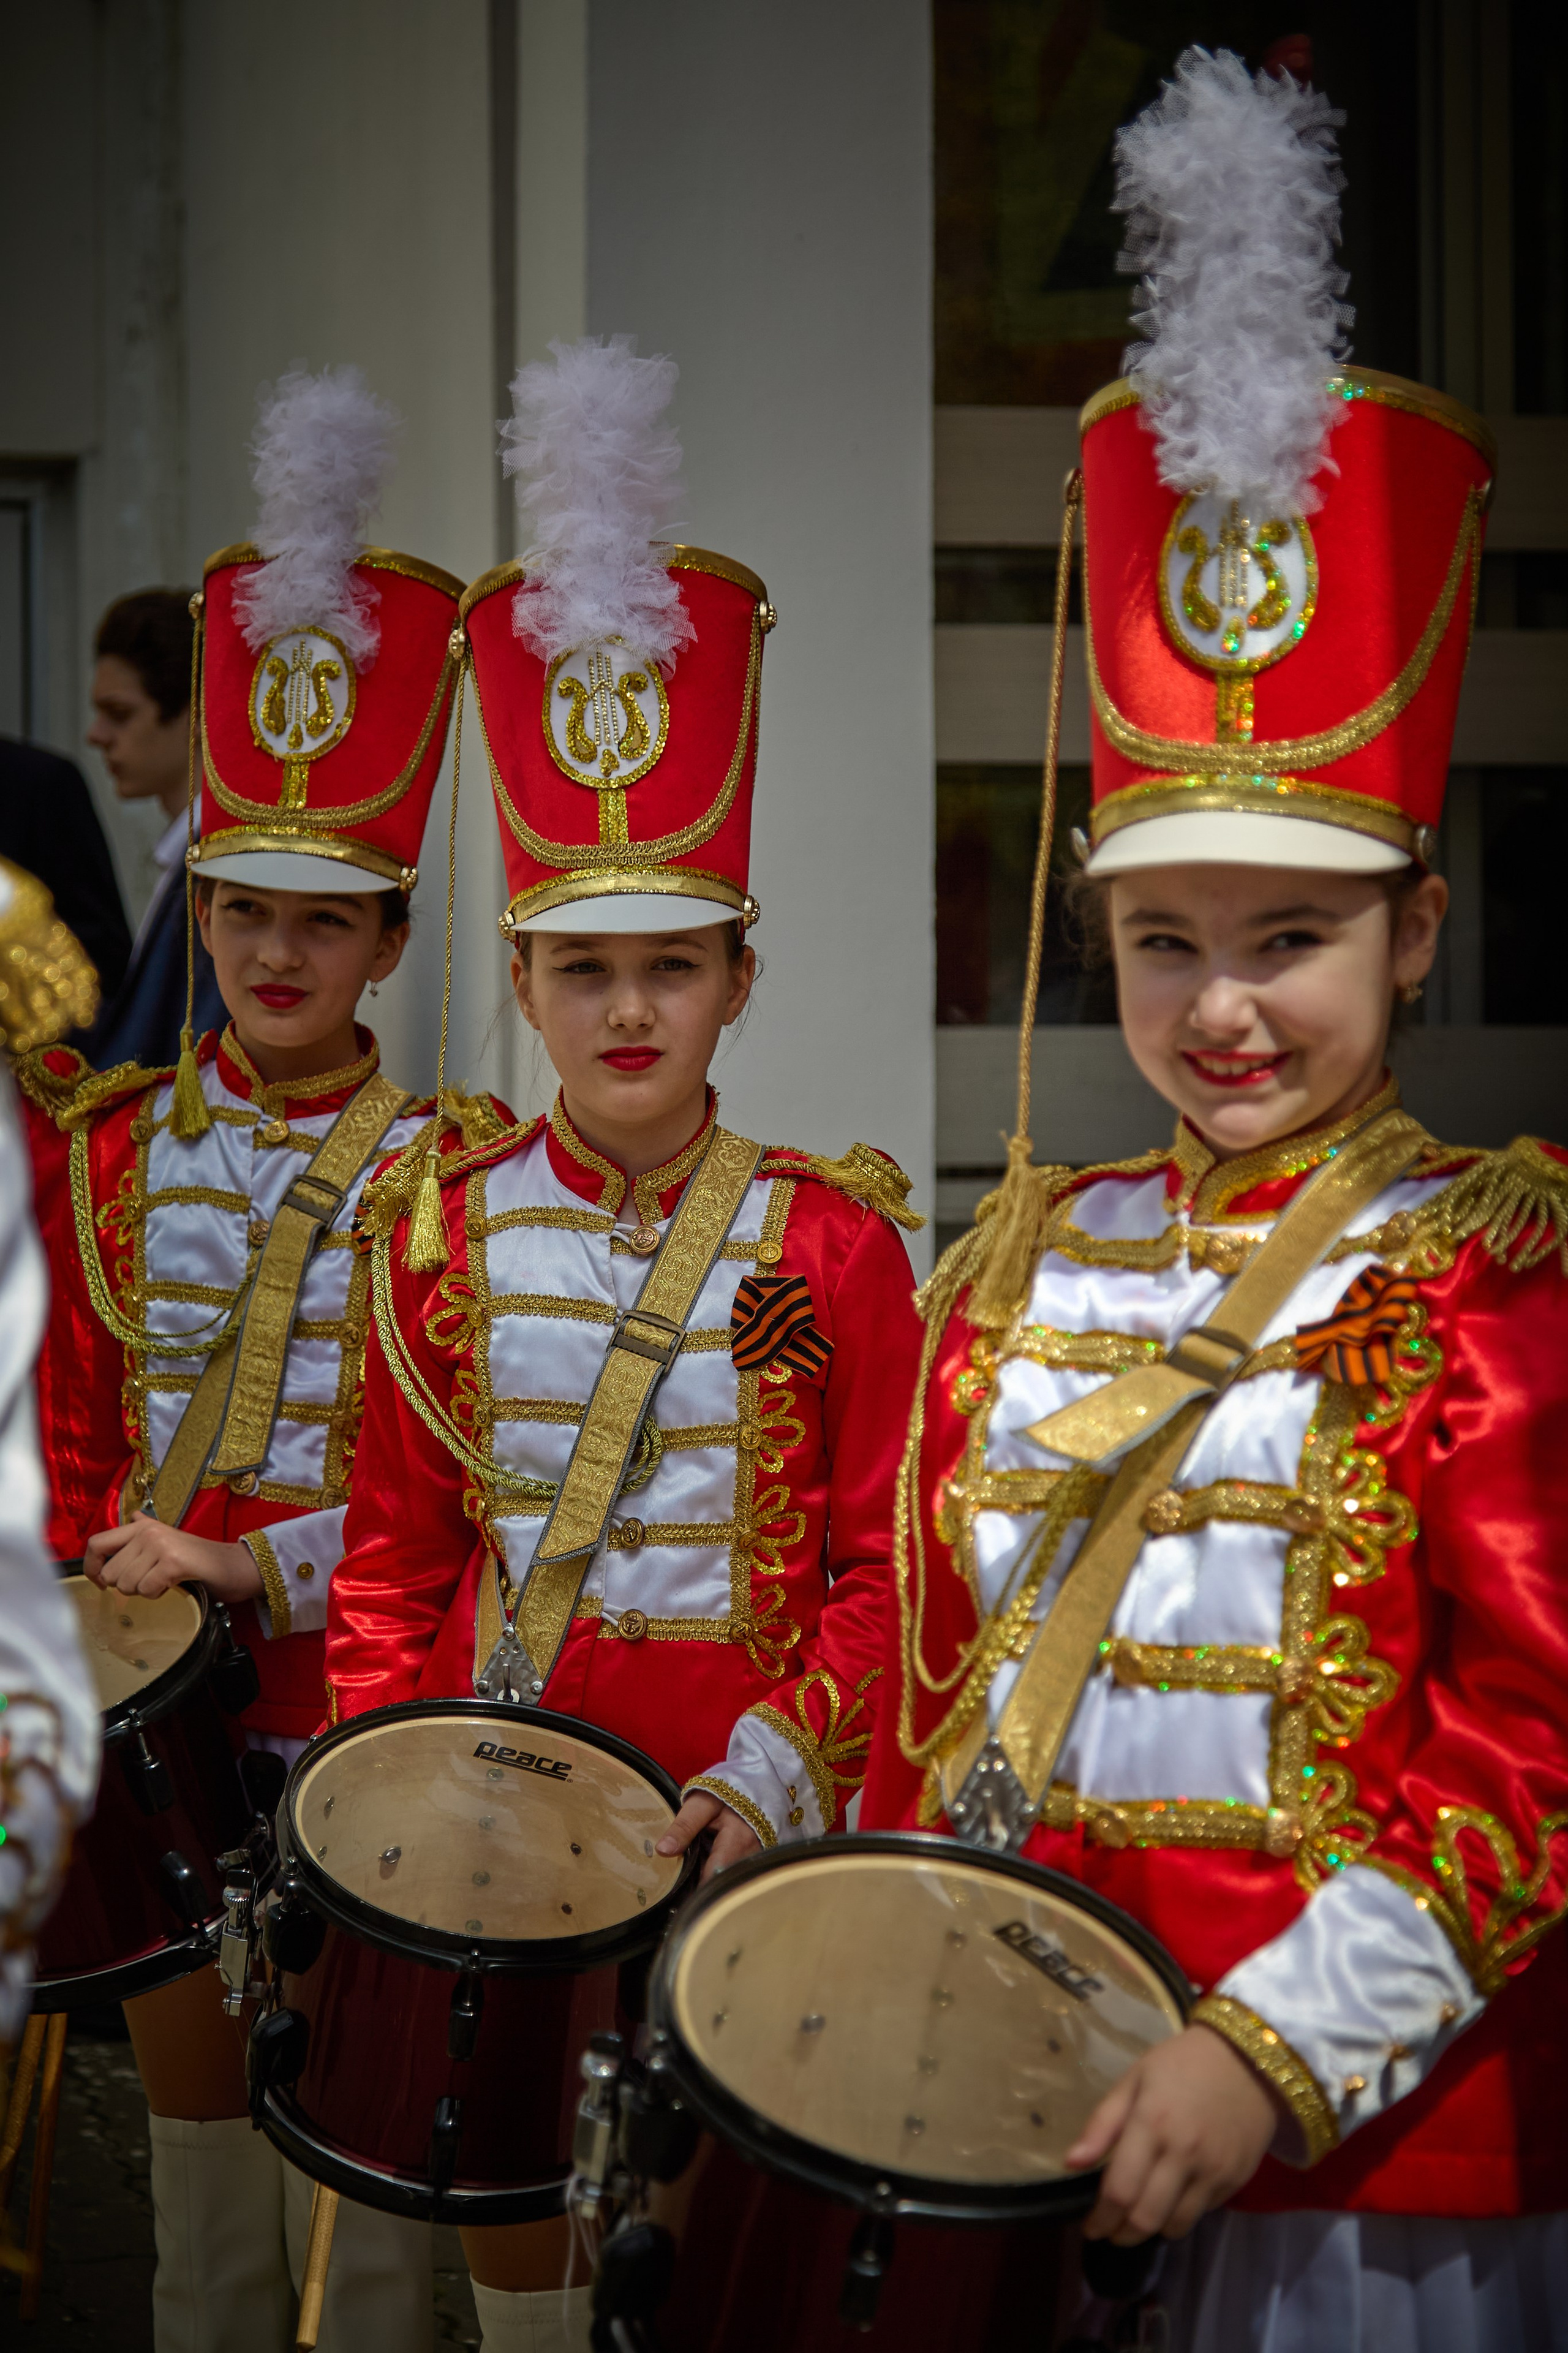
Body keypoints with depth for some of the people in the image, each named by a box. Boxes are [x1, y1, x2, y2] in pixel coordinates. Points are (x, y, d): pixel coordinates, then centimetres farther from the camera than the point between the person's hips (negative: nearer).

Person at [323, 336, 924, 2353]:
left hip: (743, 1787, -2)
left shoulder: (829, 1240, -6)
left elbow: (876, 1564, -3)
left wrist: (781, 1770, -14)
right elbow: (397, 1549, 6)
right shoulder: (440, 1229, 1)